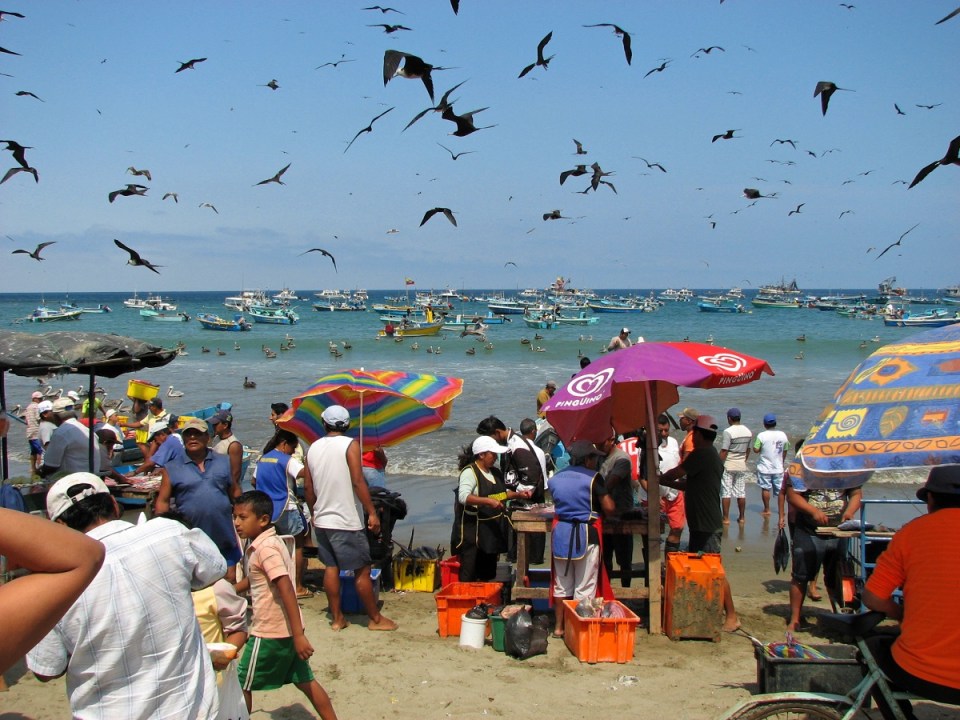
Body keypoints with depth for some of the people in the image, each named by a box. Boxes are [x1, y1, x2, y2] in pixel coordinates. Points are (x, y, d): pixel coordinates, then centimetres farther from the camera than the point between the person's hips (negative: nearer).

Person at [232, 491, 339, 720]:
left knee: (242, 684, 8)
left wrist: (299, 635, -27)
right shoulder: (267, 543, 9)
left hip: (269, 632, -9)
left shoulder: (265, 548, -20)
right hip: (287, 629, 9)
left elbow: (286, 589, -25)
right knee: (304, 681, 14)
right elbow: (252, 580, 24)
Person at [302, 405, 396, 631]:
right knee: (362, 570, 2)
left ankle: (337, 618, 16)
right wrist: (372, 513, -14)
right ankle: (376, 619, 9)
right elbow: (357, 481, -18)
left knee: (331, 567, 12)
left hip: (322, 519, 6)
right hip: (346, 521, -6)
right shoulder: (350, 445, -10)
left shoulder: (313, 448, 6)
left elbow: (308, 486, 10)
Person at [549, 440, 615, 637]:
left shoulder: (555, 478, 6)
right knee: (585, 587, 4)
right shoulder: (593, 478, -11)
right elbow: (609, 508, -11)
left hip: (561, 532, 5)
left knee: (562, 584, 15)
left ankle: (559, 626, 21)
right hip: (585, 534, -5)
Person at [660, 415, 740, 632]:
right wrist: (666, 481, 19)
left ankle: (732, 616, -1)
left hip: (707, 526, -10)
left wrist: (660, 479, 9)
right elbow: (689, 484, 20)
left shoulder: (702, 455, -16)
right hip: (702, 524, 10)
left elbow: (675, 474, -9)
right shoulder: (712, 455, 16)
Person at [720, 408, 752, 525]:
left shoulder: (728, 431, -16)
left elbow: (724, 451, -18)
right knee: (741, 492, 11)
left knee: (726, 492, 0)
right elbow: (748, 450, 13)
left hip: (728, 466, -6)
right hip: (742, 466, 6)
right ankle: (742, 517, 16)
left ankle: (726, 518, 1)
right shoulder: (748, 431, 5)